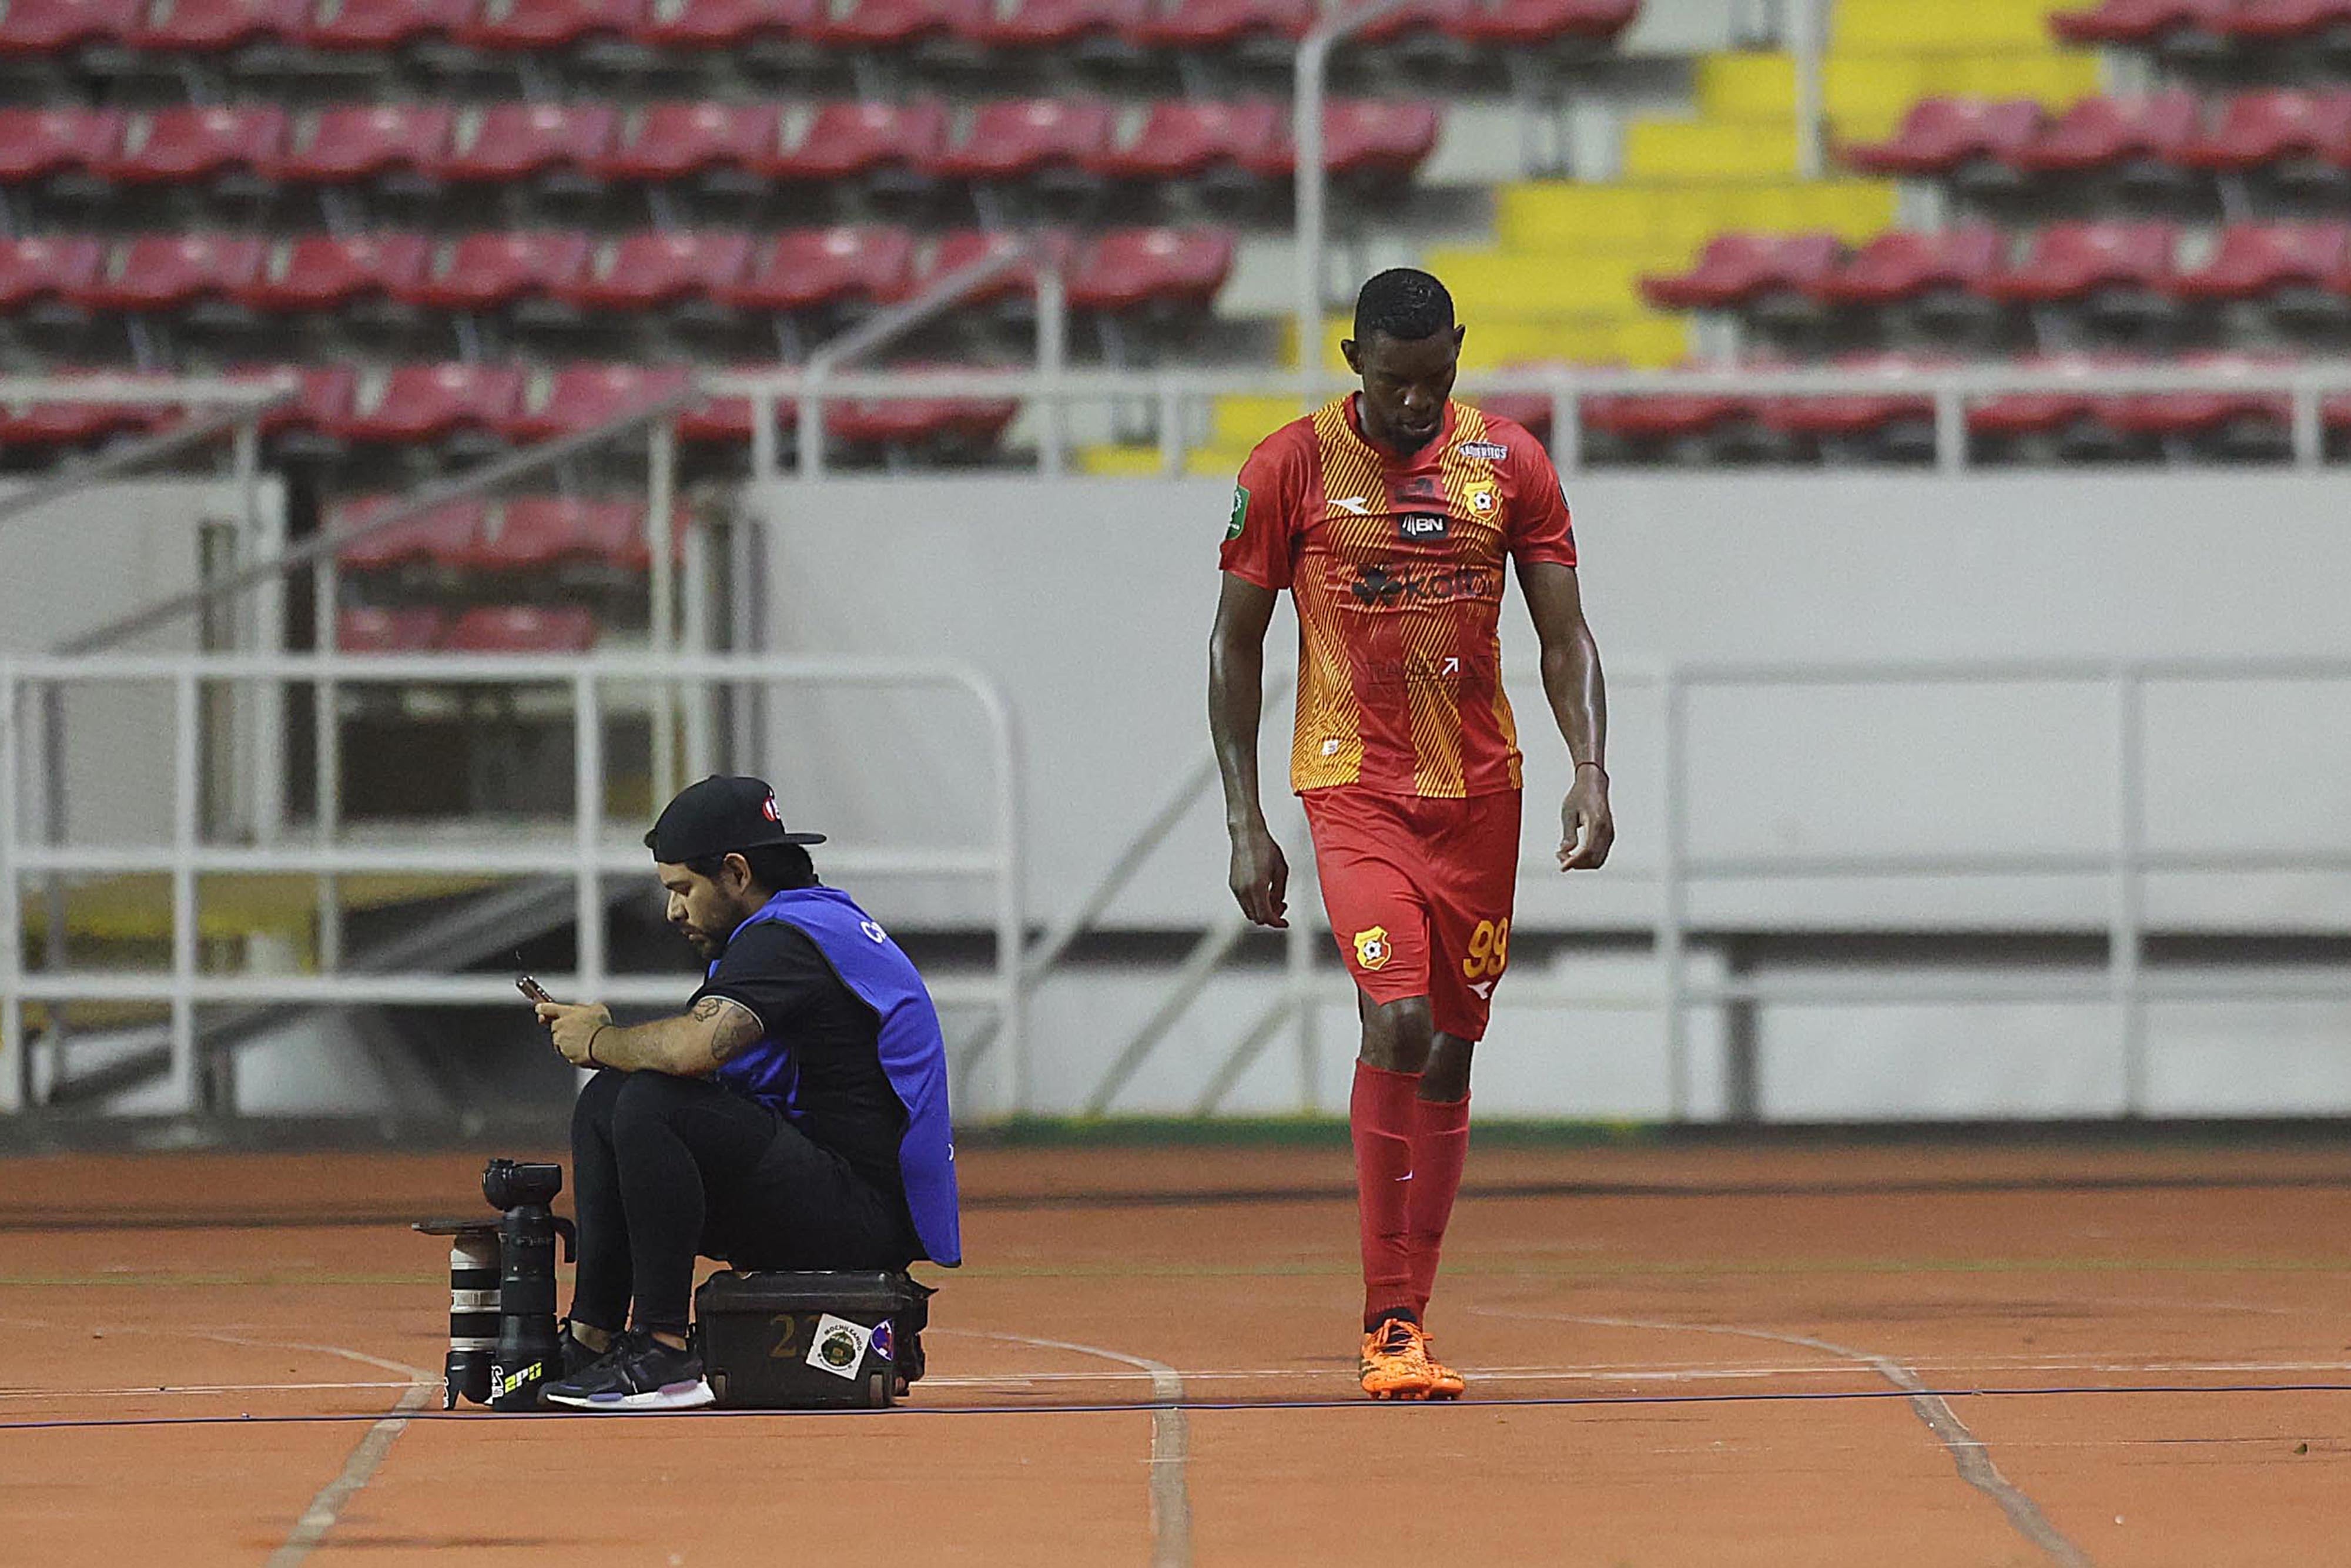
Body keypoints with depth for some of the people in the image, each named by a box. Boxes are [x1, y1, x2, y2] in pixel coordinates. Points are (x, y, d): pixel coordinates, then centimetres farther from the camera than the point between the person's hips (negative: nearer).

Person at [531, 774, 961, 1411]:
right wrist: (603, 1034, 3)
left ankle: (663, 1358, -26)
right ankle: (591, 1341, 4)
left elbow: (694, 1047, -29)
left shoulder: (788, 938, -14)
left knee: (651, 1107, -28)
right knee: (607, 1101, 12)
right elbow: (699, 1053, 18)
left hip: (867, 1212, -11)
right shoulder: (819, 923, 19)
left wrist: (599, 1042, -10)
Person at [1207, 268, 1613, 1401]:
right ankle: (1387, 1323, -17)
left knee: (1450, 1049, 7)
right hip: (1353, 787, -3)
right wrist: (1244, 822, -3)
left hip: (1478, 793, 3)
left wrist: (1590, 775, -11)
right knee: (1397, 1022, -21)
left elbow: (1564, 637, 4)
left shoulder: (1509, 464, 2)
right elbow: (1236, 643, 2)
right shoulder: (1291, 468, -4)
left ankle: (1411, 1314, 17)